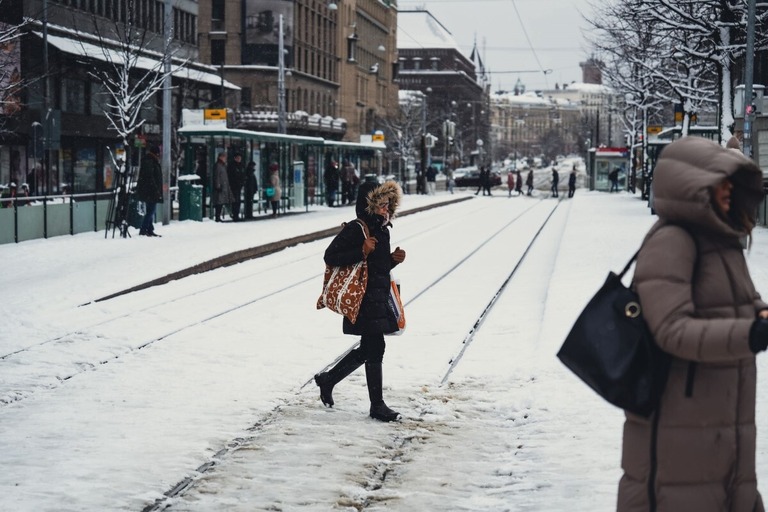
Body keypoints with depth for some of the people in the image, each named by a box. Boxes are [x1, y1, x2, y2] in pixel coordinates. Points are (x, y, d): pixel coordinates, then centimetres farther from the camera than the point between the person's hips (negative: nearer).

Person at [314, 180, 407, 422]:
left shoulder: (382, 231, 15)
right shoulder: (355, 229, -12)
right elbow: (330, 257, -16)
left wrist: (393, 259, 5)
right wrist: (361, 252, -23)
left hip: (380, 297, 9)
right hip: (364, 300, -9)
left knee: (367, 350, 15)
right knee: (375, 349, -7)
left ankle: (327, 379, 32)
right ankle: (377, 405, 1)